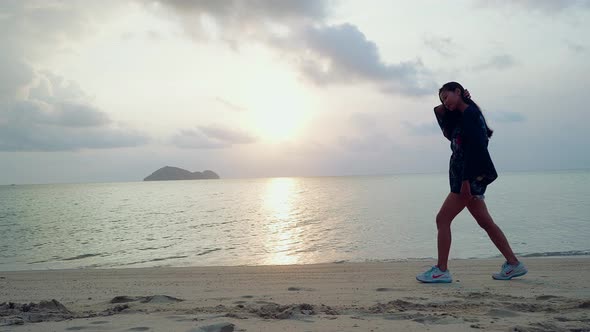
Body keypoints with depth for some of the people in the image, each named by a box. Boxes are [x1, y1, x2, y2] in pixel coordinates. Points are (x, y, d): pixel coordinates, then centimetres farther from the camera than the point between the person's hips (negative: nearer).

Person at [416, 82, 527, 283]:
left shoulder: (470, 113, -11)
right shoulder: (461, 116, 18)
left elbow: (474, 148, -20)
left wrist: (466, 179, -24)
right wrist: (443, 109, 9)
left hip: (472, 175, -10)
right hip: (470, 176, 10)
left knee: (442, 219, -8)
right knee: (485, 222, 12)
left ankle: (441, 270, -6)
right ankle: (514, 264, 18)